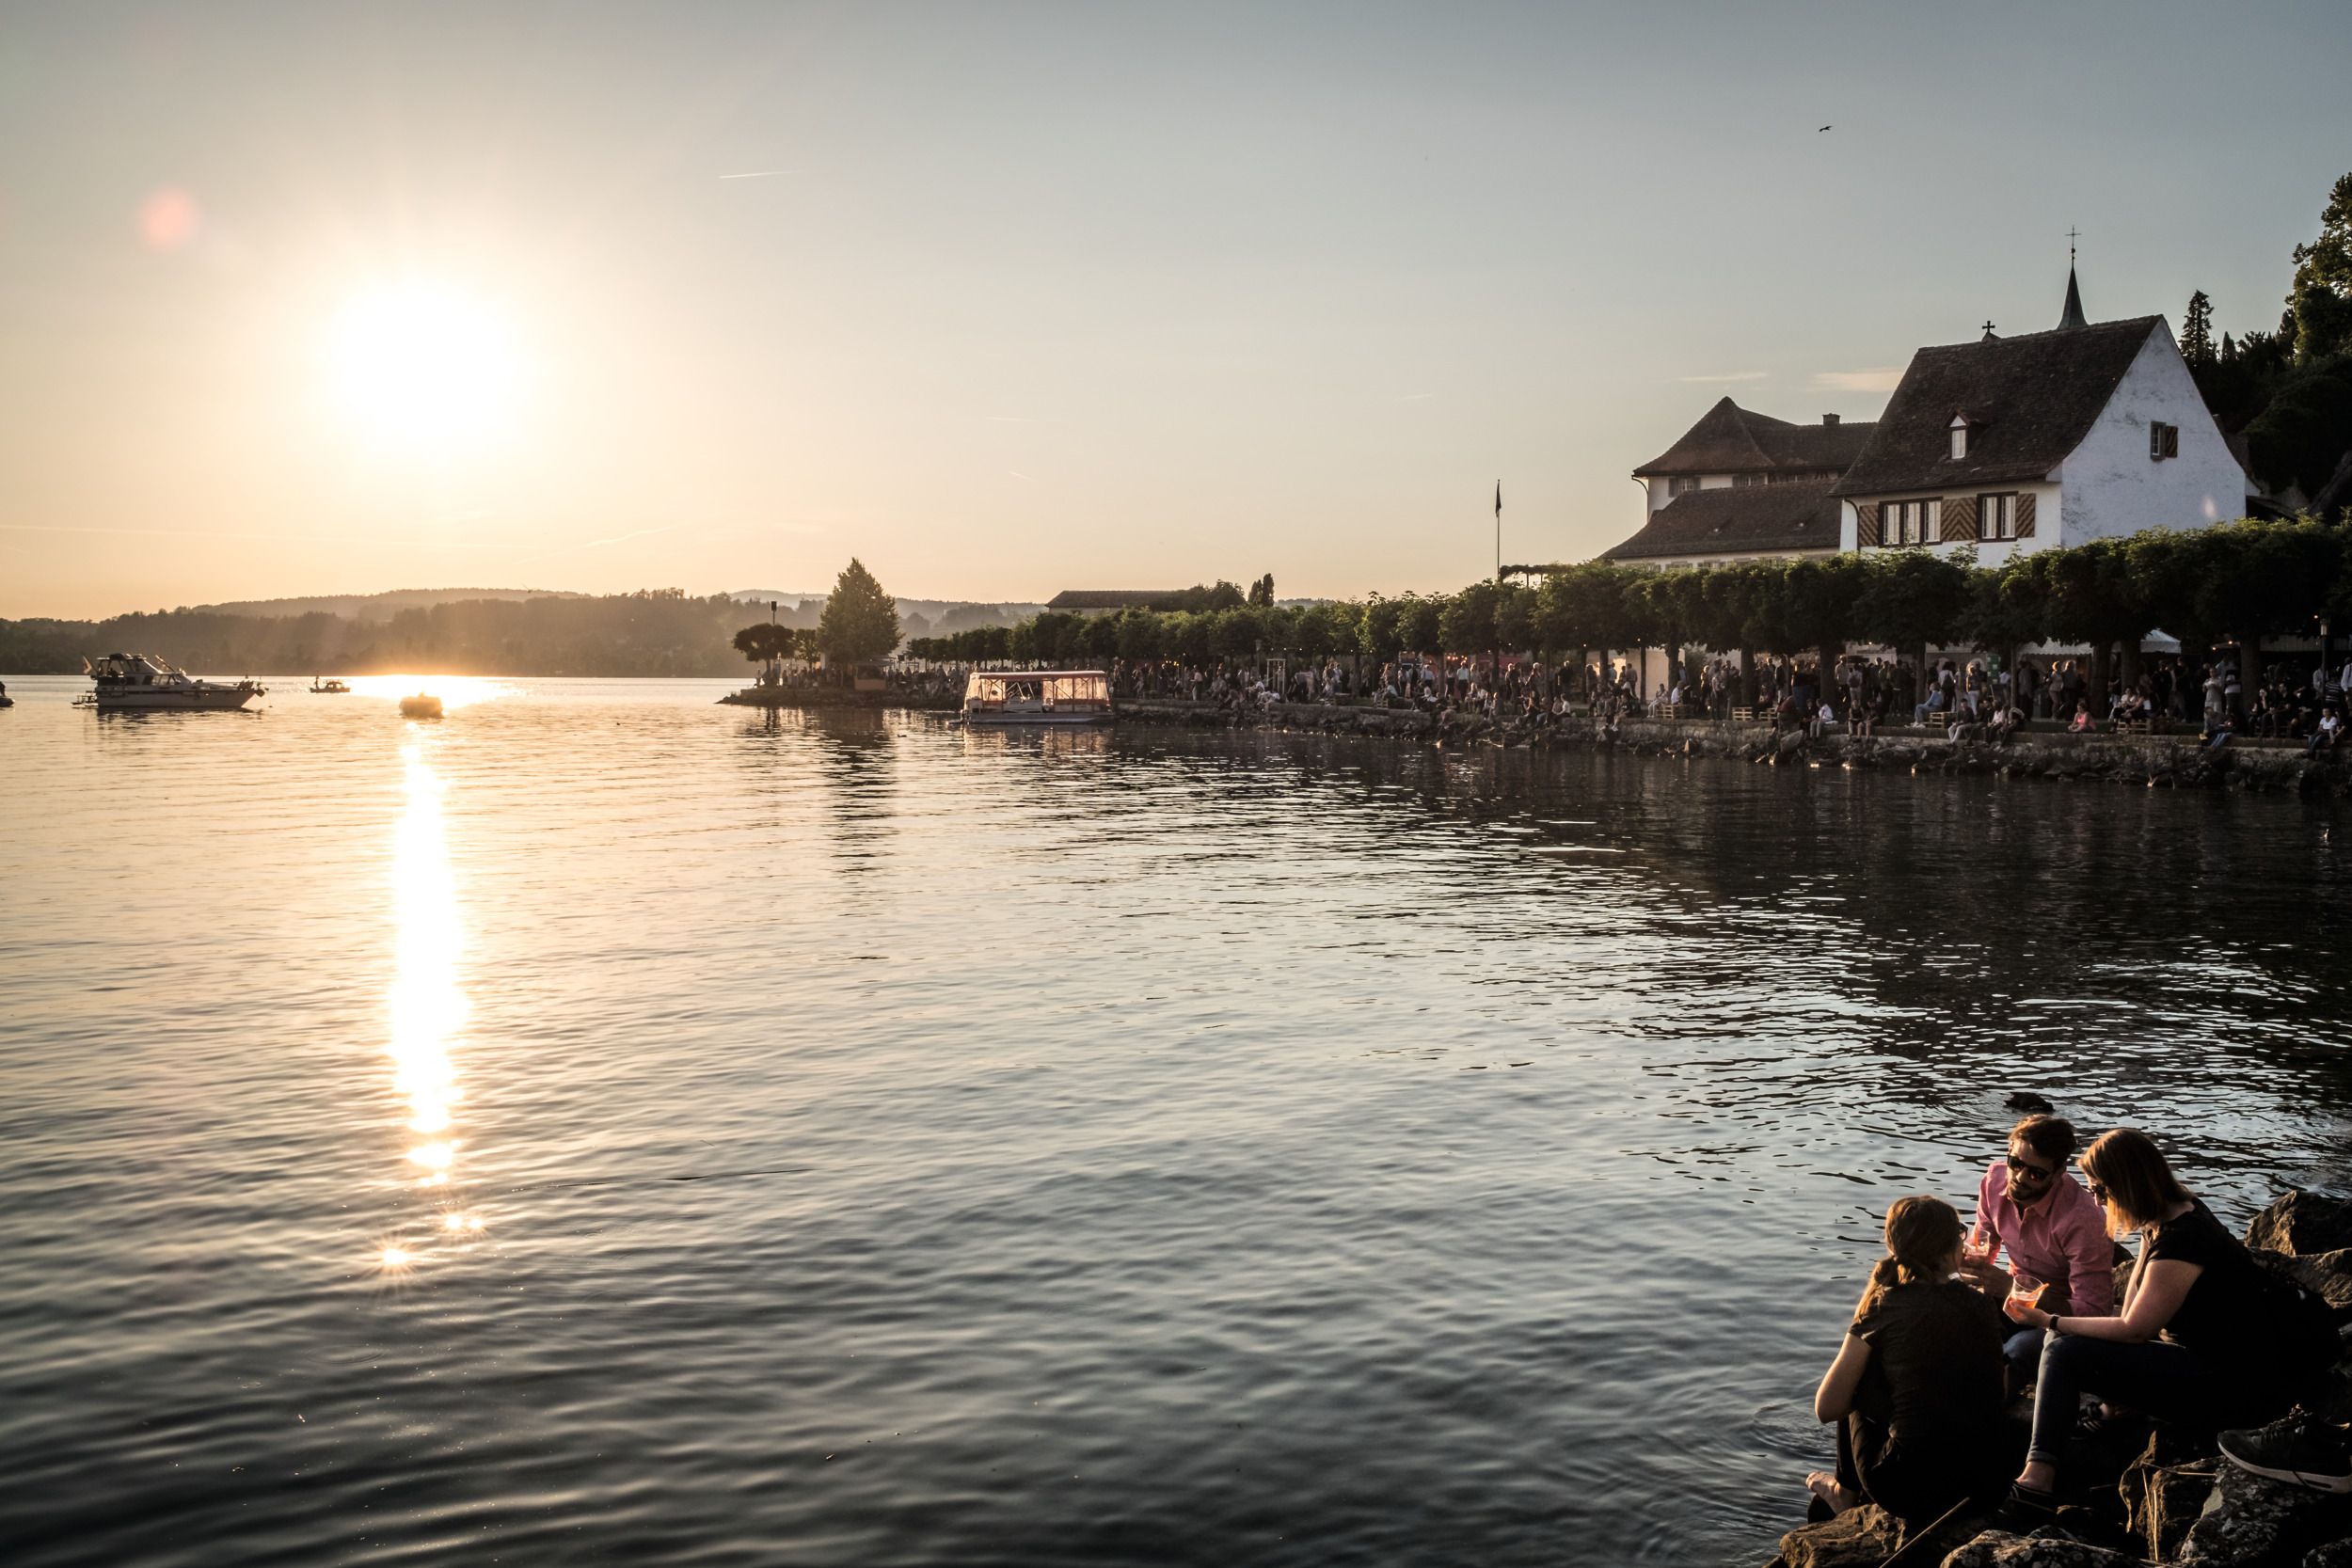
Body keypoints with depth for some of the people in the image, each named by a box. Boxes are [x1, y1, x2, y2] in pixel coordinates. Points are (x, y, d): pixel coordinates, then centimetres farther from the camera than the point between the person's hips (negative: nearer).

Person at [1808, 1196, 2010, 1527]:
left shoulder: (1885, 1309, -8)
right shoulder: (1982, 1305, 3)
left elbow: (1826, 1409, -5)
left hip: (1913, 1489, -4)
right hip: (1986, 1481, 4)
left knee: (1861, 1381, 17)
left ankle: (1847, 1491, 33)